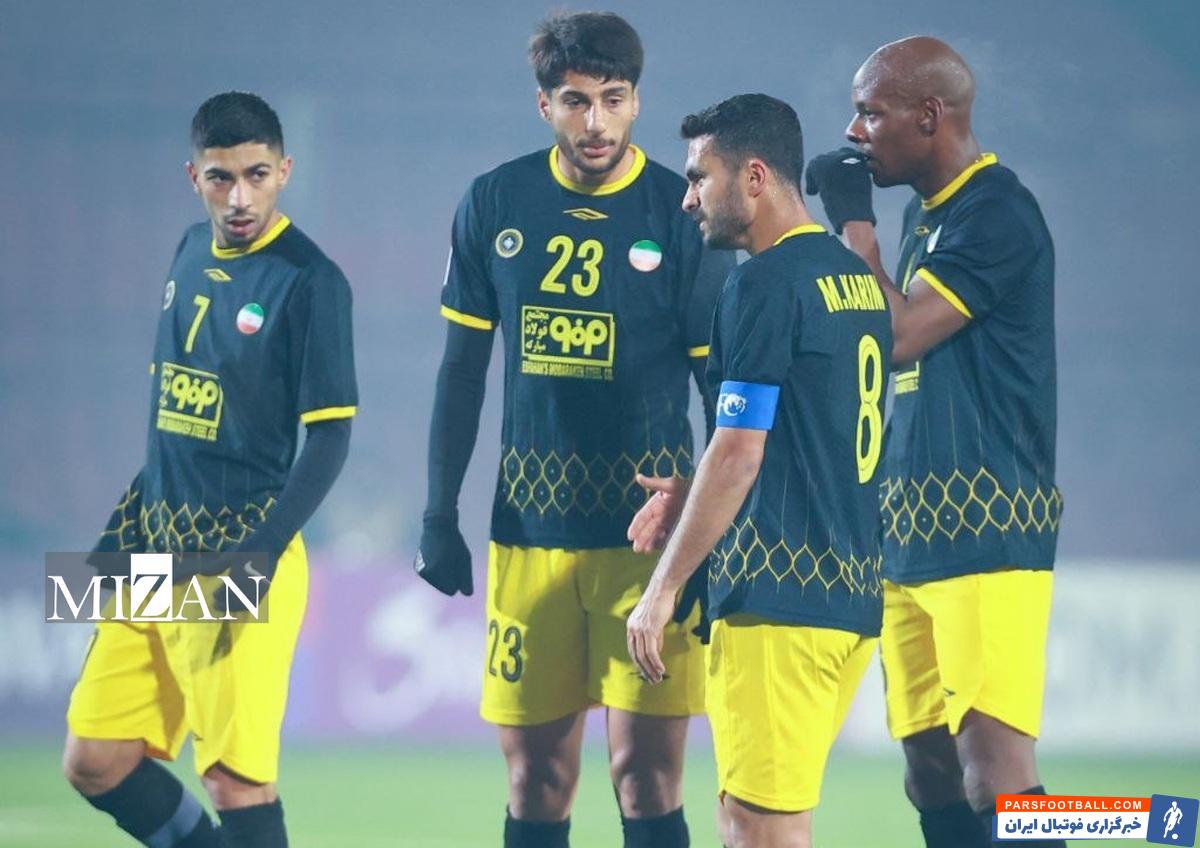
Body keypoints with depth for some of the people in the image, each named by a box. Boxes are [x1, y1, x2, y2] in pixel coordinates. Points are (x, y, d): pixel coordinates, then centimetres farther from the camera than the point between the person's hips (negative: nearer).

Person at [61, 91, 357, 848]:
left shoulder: (309, 280, -10)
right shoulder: (193, 254, 11)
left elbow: (329, 437, -13)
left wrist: (260, 556, -23)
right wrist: (124, 526, 19)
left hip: (240, 552, -7)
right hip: (155, 549, 7)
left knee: (238, 783, -10)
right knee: (96, 764, 6)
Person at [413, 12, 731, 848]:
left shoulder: (680, 214, -5)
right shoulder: (495, 205, 4)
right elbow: (462, 367, 12)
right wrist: (440, 514, 8)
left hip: (647, 526, -3)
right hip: (529, 522, 3)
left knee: (646, 773, -8)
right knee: (536, 775, 6)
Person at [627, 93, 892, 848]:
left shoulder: (767, 282, -12)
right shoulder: (857, 277, 15)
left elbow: (738, 452, -15)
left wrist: (662, 590, -11)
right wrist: (690, 496, 20)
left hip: (778, 592, -9)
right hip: (854, 589, 9)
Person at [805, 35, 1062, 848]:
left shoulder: (997, 214, -12)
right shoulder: (925, 214, 17)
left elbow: (896, 338, -17)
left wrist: (854, 223, -8)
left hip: (988, 535, -9)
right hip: (911, 535, 9)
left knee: (993, 759, -17)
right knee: (931, 767, 10)